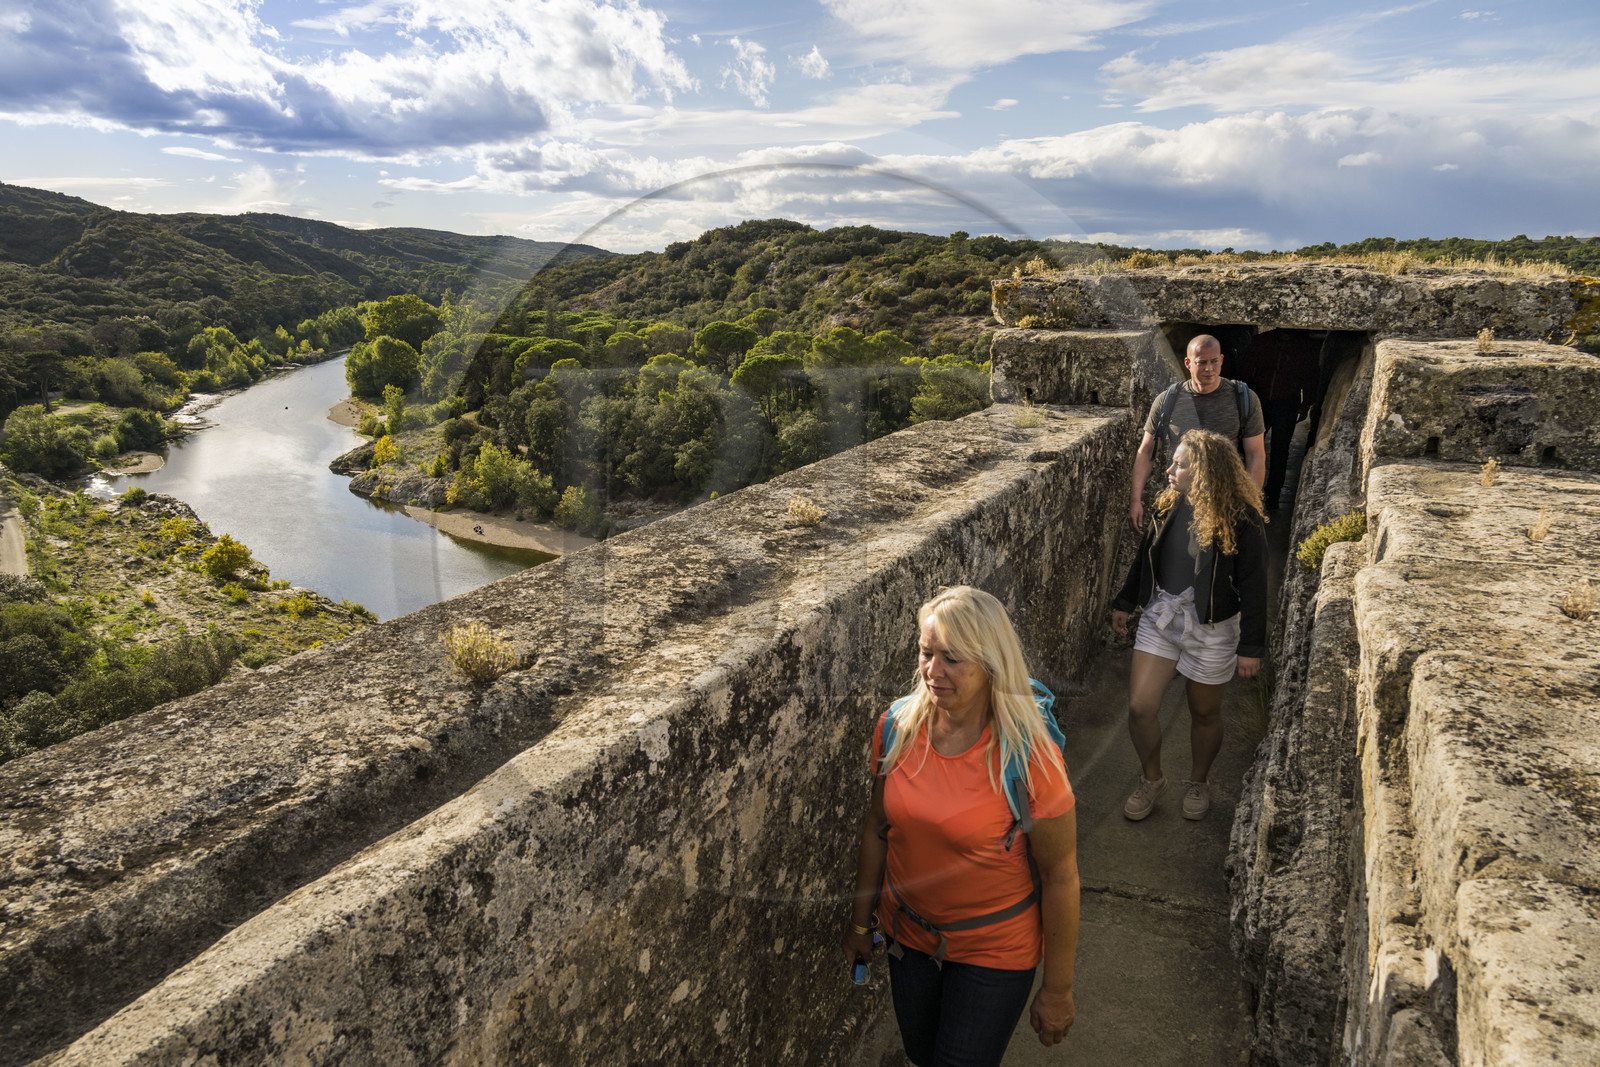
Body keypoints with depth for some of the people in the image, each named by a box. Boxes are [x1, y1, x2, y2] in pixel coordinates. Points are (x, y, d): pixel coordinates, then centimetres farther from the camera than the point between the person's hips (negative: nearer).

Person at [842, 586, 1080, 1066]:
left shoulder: (1029, 756, -25)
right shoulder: (896, 726, -13)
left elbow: (1060, 876, -16)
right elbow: (878, 827, 2)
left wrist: (1058, 990, -8)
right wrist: (860, 921, 10)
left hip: (994, 953, -4)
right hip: (908, 936, 4)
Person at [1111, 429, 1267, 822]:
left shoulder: (1242, 520, -18)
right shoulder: (1171, 502, -2)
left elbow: (1254, 587, -13)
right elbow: (1146, 554, 12)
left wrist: (1251, 647, -11)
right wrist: (1125, 602, 18)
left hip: (1211, 629, -4)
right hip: (1161, 615, 4)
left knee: (1205, 713, 14)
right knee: (1140, 707, 0)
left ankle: (1198, 782, 41)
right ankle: (1151, 779, 26)